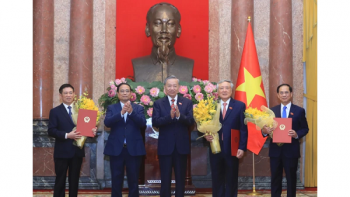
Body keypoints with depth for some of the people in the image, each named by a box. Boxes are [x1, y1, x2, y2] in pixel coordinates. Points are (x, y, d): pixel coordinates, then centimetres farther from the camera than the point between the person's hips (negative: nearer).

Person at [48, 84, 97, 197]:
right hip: (62, 151, -3)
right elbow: (51, 131, -9)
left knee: (74, 180, 10)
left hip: (77, 151, 3)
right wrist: (67, 135, -20)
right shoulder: (55, 111, 0)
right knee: (60, 180, 2)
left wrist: (92, 131, -12)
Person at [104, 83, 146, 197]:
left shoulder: (138, 108, 7)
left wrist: (131, 112, -22)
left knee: (133, 181, 5)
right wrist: (121, 113, -24)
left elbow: (142, 124, -8)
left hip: (133, 149, 0)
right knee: (116, 181, 4)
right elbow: (107, 122, -10)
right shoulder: (111, 108, 7)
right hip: (116, 149, 0)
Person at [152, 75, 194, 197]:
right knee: (165, 179, 6)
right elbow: (155, 122, -11)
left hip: (181, 146, 1)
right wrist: (170, 116, -26)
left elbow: (191, 121, -8)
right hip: (165, 146, -1)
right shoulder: (158, 103, 2)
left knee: (181, 178, 9)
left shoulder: (187, 103, 4)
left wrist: (179, 116, -26)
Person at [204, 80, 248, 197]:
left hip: (232, 149, -2)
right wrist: (206, 135, -12)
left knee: (231, 180, 6)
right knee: (217, 180, 8)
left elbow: (243, 129, -1)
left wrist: (242, 147, -9)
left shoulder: (240, 106, 3)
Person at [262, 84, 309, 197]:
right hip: (275, 150, 2)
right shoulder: (272, 111, 8)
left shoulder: (299, 111, 2)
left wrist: (296, 134, -18)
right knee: (275, 179, 7)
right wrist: (264, 131, -16)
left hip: (291, 150, -2)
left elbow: (305, 129, 2)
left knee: (291, 178, 5)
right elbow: (267, 128, 8)